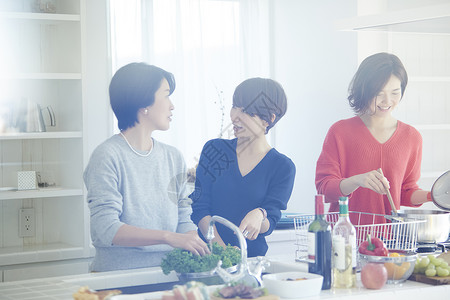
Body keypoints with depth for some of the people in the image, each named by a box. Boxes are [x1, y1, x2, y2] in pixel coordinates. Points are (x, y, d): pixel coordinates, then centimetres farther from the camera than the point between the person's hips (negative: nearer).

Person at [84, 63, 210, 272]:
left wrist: (203, 250, -10)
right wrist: (168, 237, -25)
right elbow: (105, 229, -16)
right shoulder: (107, 156, -7)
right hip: (116, 276, -6)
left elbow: (184, 221, 11)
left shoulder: (174, 158, 14)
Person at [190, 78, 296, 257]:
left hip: (251, 258, -1)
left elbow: (269, 225, -2)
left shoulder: (282, 167, 4)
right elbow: (200, 208, 1)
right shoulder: (214, 150, 8)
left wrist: (259, 216, -26)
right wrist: (222, 251, -13)